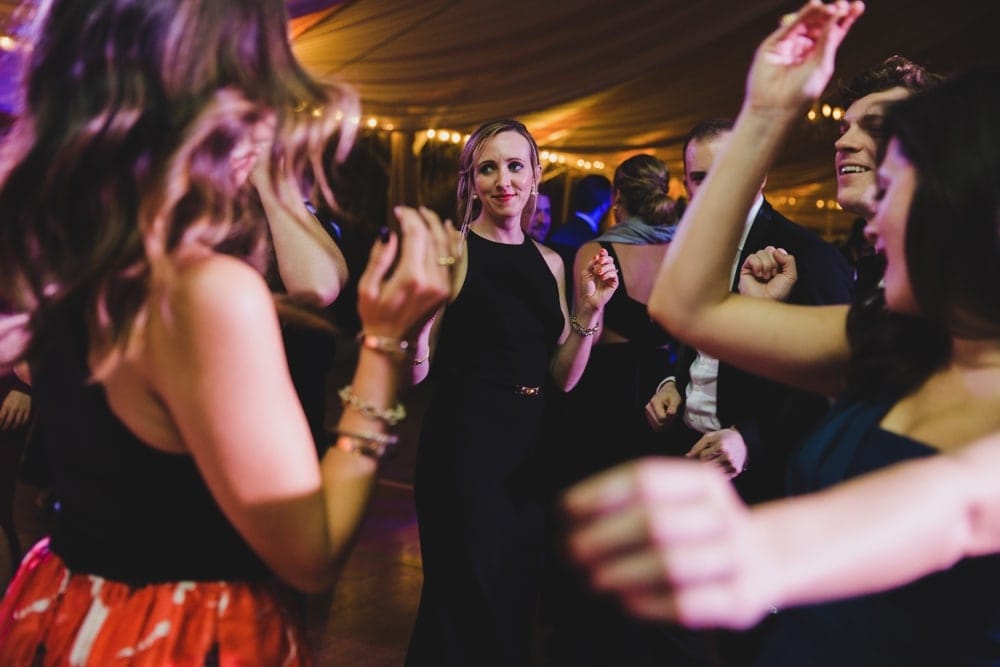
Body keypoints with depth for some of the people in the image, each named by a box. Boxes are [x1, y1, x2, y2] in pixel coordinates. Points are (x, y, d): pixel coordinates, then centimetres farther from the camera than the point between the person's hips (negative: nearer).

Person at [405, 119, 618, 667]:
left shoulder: (548, 261, 9)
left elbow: (562, 378, 11)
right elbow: (416, 370, -12)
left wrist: (589, 310, -2)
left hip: (530, 446, 6)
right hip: (462, 443, -6)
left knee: (518, 601, 16)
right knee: (466, 603, 4)